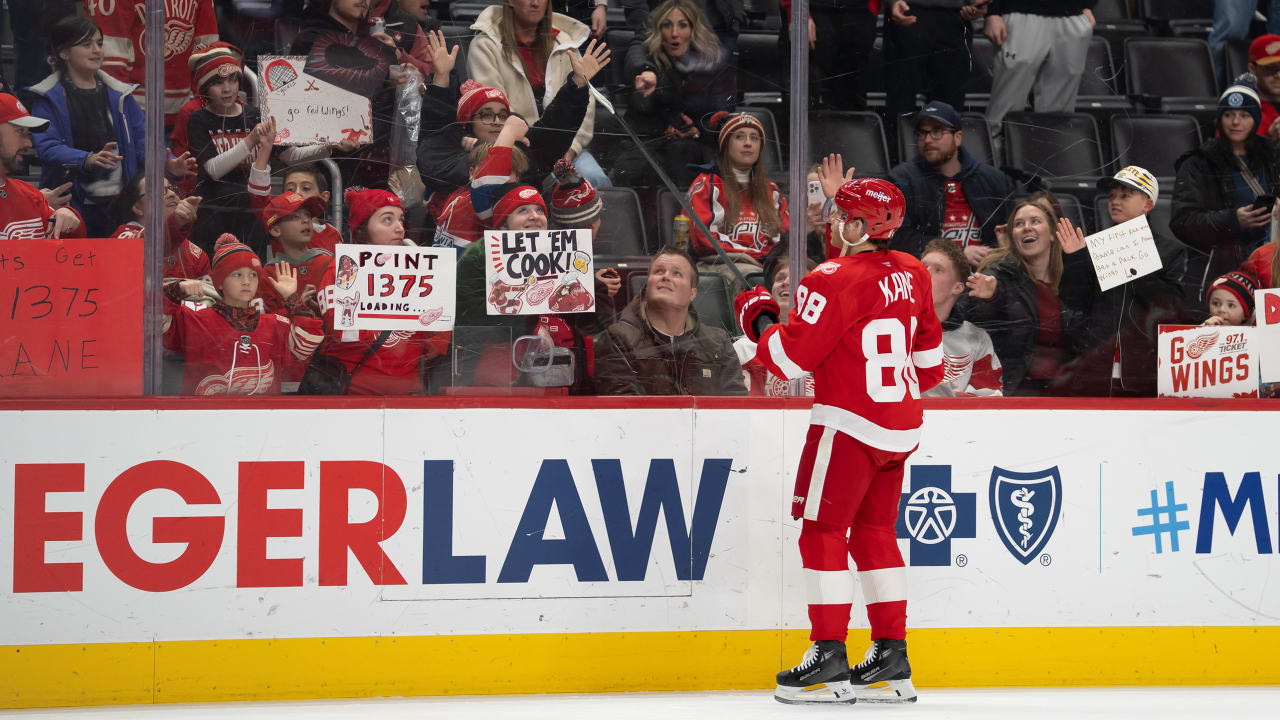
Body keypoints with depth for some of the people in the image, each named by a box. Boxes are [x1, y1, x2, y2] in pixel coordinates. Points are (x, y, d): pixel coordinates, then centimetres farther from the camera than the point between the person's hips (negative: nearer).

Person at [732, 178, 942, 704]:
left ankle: (830, 660, -4)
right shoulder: (911, 274, 6)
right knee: (874, 532, 15)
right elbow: (928, 350, 18)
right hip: (900, 431, 8)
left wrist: (757, 315, 0)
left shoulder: (834, 282, -18)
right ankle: (891, 658, 15)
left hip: (849, 426, -8)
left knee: (822, 532, 0)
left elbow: (788, 358, -17)